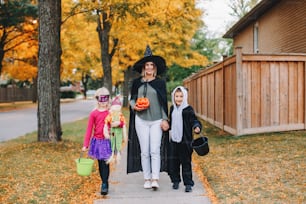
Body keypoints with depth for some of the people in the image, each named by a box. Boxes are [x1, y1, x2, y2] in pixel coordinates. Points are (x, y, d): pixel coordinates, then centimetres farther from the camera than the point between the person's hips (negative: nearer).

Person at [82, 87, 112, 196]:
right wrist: (85, 145, -1)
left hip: (107, 141, -1)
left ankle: (105, 185, 1)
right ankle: (104, 183, 22)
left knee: (105, 163, -5)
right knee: (100, 164, 9)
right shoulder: (93, 113, -1)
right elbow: (89, 129, 0)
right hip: (97, 141, 1)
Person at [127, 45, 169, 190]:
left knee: (155, 151, -7)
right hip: (141, 120, 1)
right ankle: (147, 179, 11)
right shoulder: (137, 82, 6)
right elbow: (132, 99, 13)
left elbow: (164, 102, 4)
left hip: (157, 121, -1)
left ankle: (155, 179, -7)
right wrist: (135, 106, -9)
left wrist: (165, 119, -2)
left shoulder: (160, 82, 4)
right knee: (144, 151, 4)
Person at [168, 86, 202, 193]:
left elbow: (194, 120, -15)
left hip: (185, 141, -5)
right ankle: (175, 181, 24)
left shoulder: (188, 109, -8)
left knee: (186, 163, 0)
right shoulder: (172, 108, 10)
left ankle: (188, 183, 9)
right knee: (172, 162, 8)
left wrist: (197, 127, -32)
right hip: (173, 141, 5)